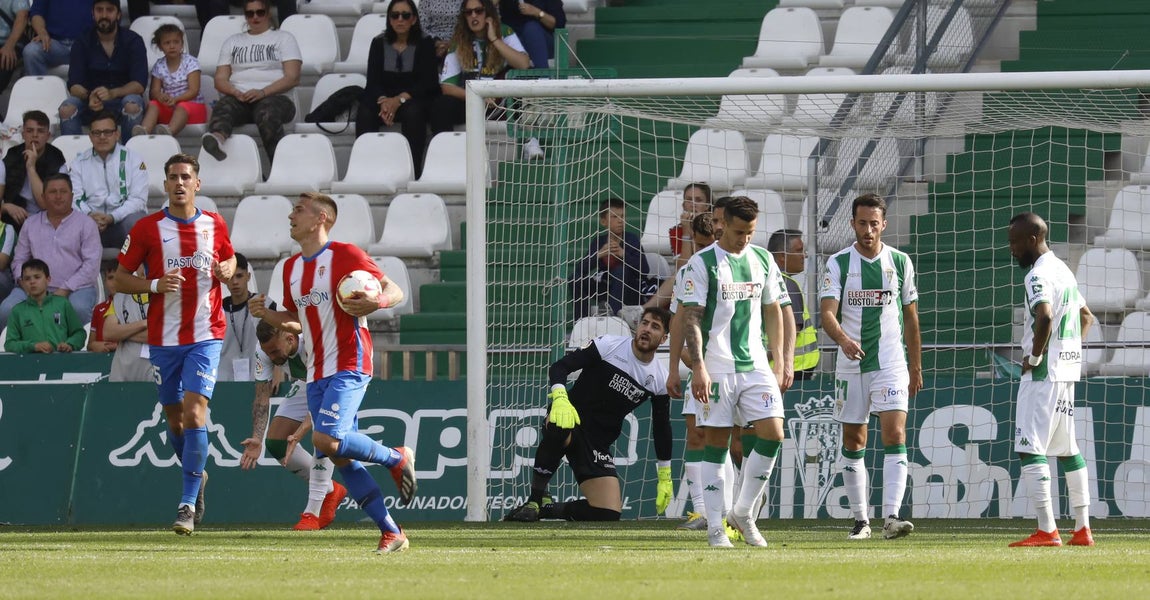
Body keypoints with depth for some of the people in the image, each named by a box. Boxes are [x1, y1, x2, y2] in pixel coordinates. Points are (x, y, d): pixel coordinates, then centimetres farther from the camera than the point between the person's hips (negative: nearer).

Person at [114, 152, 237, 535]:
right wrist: (155, 285, -16)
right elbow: (120, 279, 2)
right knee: (174, 418, 10)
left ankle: (188, 504, -14)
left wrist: (225, 271, -2)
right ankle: (197, 477, 39)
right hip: (163, 339, 1)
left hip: (205, 335, -1)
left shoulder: (215, 226, 4)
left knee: (194, 413, -15)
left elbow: (230, 260, 22)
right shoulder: (147, 229, -2)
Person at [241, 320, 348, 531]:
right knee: (276, 443, -5)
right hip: (305, 385, 6)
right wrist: (256, 439, -33)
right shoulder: (264, 351, -24)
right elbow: (262, 398, -20)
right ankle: (331, 490, 15)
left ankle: (312, 513, -27)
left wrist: (298, 435, -52)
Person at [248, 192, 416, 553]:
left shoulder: (344, 255, -7)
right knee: (341, 458, 2)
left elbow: (395, 291, -8)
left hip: (348, 367, -8)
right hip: (317, 375, 8)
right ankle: (391, 533, 7)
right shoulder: (292, 268, 15)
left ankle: (397, 459, 1)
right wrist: (265, 315, 6)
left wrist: (375, 303, -30)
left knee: (326, 440, -24)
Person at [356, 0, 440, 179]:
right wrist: (383, 101, -22)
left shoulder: (425, 44, 4)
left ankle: (412, 172, -38)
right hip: (384, 98, 2)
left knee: (414, 112, -37)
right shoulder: (379, 44, 11)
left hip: (413, 98, -2)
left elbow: (428, 82, -6)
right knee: (364, 113, -31)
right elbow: (373, 80, 1)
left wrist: (400, 99, -21)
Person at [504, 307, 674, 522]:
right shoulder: (609, 345, -8)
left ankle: (547, 509, 15)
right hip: (571, 417, -4)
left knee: (609, 515, -11)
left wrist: (665, 478, 17)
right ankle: (535, 499, -23)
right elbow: (559, 367, -11)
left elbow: (661, 428, 16)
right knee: (559, 429, -43)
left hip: (598, 445, 4)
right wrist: (560, 397, -32)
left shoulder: (661, 379, 4)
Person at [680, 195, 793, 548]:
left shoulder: (762, 261, 12)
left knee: (773, 433, -7)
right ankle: (715, 526, 3)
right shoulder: (702, 263, -4)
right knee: (716, 443, -2)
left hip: (756, 366, 5)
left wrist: (782, 363, 13)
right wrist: (698, 367, -17)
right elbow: (691, 318, -8)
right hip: (716, 368, -4)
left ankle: (743, 512, 8)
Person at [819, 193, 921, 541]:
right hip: (851, 365, 0)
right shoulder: (839, 263, 0)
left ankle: (891, 517, -22)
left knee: (895, 435, -15)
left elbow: (911, 317, 13)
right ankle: (860, 519, 16)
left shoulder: (900, 262, 5)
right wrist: (843, 339, -33)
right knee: (853, 443, 6)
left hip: (892, 365, 0)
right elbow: (827, 312, -12)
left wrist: (916, 368, 14)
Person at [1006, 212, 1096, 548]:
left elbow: (1044, 317, -32)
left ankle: (1047, 530, -16)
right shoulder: (1064, 271, 16)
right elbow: (1086, 316, 28)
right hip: (1067, 371, 10)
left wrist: (1034, 357, -19)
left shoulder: (1038, 274, -15)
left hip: (1043, 371, -10)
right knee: (1068, 449, 14)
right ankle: (1082, 529, 15)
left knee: (1030, 450, -10)